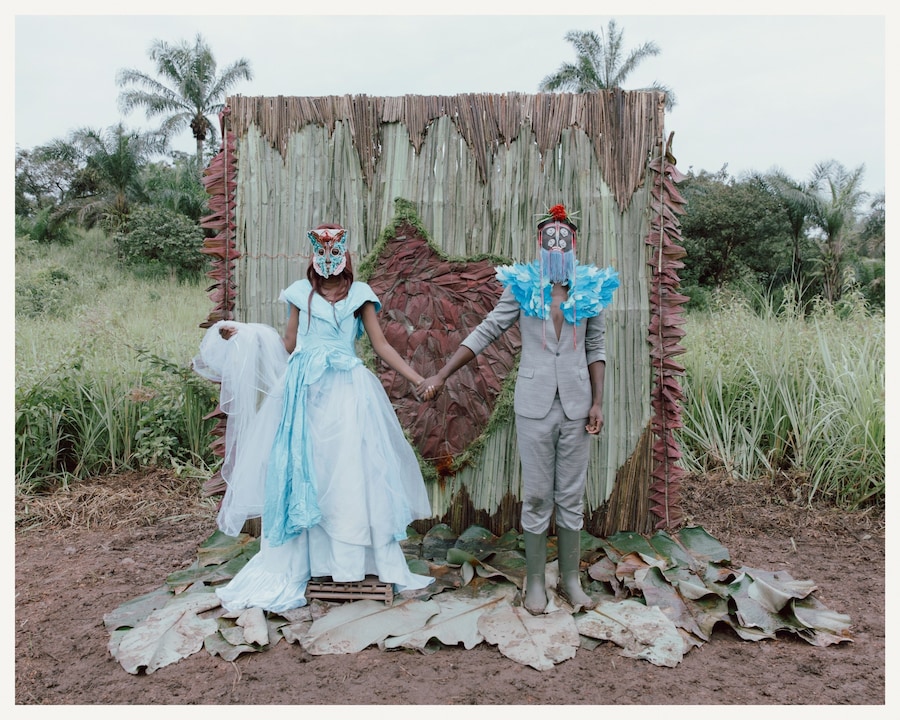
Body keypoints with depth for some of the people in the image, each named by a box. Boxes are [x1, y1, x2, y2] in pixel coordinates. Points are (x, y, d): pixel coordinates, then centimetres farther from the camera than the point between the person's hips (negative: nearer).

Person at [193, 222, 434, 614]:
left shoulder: (359, 294, 8)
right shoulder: (300, 292, 11)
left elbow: (381, 344, 5)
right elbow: (288, 345, 14)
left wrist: (417, 379, -2)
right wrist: (242, 336, 11)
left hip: (347, 391, -1)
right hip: (305, 390, 1)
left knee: (354, 472, -1)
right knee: (300, 471, 2)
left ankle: (358, 560, 10)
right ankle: (288, 568, 12)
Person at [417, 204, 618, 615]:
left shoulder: (590, 289, 6)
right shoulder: (522, 286, 1)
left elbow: (595, 348, 8)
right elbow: (485, 332, -1)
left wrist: (597, 402, 0)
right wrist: (442, 375, -6)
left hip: (576, 404, 2)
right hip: (535, 404, -1)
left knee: (572, 496, 9)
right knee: (536, 495, 5)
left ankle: (571, 578, 23)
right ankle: (535, 580, 19)